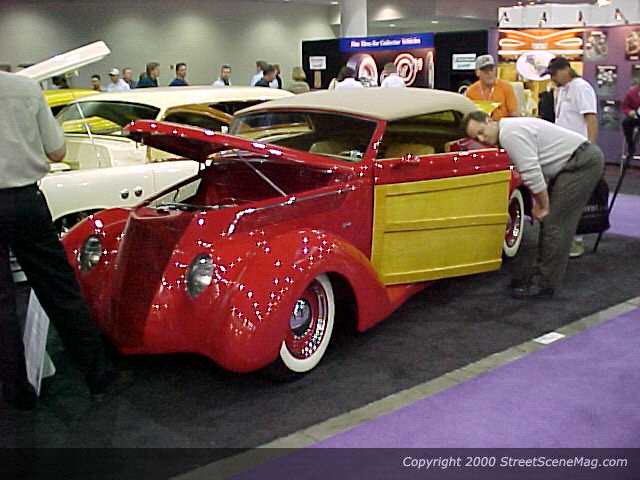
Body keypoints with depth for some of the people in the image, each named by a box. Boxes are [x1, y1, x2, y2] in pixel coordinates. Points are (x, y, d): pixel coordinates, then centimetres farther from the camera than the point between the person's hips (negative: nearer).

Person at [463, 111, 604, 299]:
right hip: (578, 161, 10)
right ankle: (541, 276, 20)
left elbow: (532, 173, -23)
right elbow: (533, 170, 15)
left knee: (555, 223, -10)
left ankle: (545, 285, -5)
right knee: (550, 219, 13)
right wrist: (539, 203, 8)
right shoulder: (506, 133, 12)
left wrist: (544, 206, -12)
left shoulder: (510, 133, -20)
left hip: (583, 160, -10)